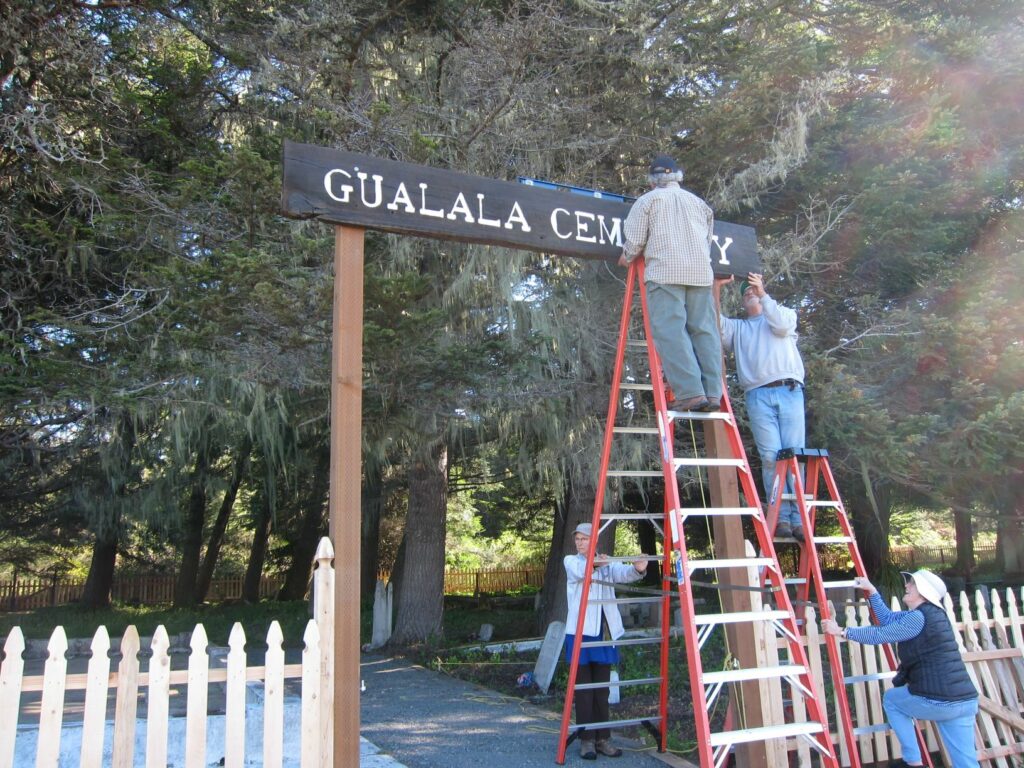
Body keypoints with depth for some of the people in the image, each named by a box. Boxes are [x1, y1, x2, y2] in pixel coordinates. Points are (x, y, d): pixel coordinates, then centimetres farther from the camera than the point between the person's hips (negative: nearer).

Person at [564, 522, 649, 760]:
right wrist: (593, 563, -41)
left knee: (602, 688, 8)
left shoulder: (606, 564, 10)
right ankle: (587, 740, 8)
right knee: (583, 687, 0)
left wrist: (636, 569, -36)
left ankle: (603, 738, 16)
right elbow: (580, 571, -19)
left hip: (604, 631, 3)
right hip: (580, 631, -2)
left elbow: (621, 573, -13)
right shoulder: (571, 562, 5)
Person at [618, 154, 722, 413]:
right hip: (701, 272, 5)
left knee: (670, 331, -10)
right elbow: (708, 238, 23)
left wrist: (627, 258, 23)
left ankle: (690, 392, -20)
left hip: (665, 271, -5)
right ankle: (712, 393, -5)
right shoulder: (698, 202, 22)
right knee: (704, 330, 2)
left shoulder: (647, 200, 8)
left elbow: (635, 239, 3)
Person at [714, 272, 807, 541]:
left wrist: (763, 294, -3)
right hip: (758, 396, 1)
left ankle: (798, 519, -7)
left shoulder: (784, 313, 24)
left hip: (789, 391, -1)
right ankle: (781, 518, -10)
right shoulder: (737, 327, 27)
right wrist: (716, 288, -1)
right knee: (771, 457, -10)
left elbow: (782, 326, 1)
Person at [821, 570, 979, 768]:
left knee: (891, 700, 18)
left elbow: (880, 635, -9)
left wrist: (842, 631, -1)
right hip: (965, 700, 8)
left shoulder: (919, 618, -12)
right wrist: (872, 591, 27)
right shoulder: (928, 613, 16)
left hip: (937, 701, -8)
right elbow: (888, 619, 25)